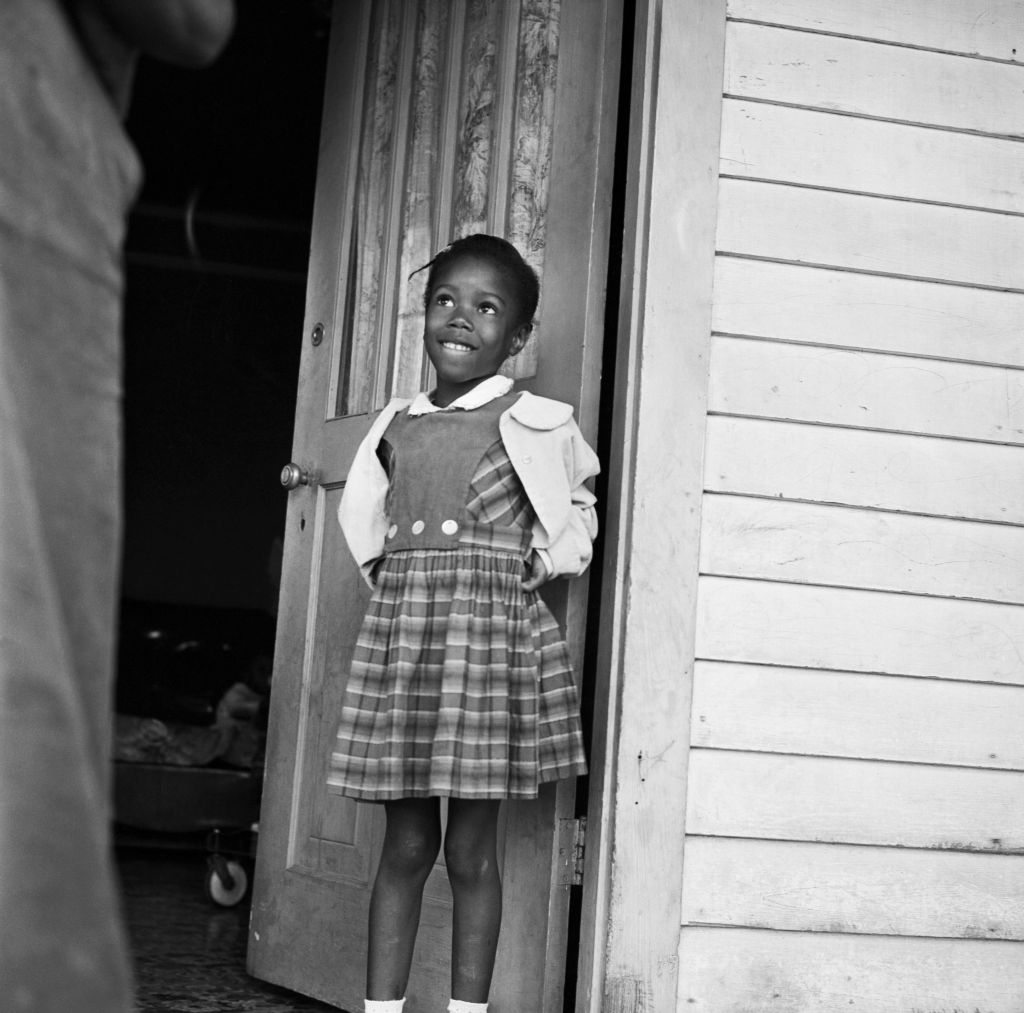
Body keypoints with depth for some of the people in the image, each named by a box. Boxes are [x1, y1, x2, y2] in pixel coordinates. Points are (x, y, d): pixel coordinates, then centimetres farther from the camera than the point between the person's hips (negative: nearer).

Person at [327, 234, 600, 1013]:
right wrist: (391, 575, 11)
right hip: (400, 626, 3)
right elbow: (366, 520, 25)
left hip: (491, 631, -3)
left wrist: (541, 565, 4)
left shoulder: (534, 425, 1)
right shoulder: (397, 425, 11)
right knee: (406, 844, 7)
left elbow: (577, 513, 15)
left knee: (470, 850, 1)